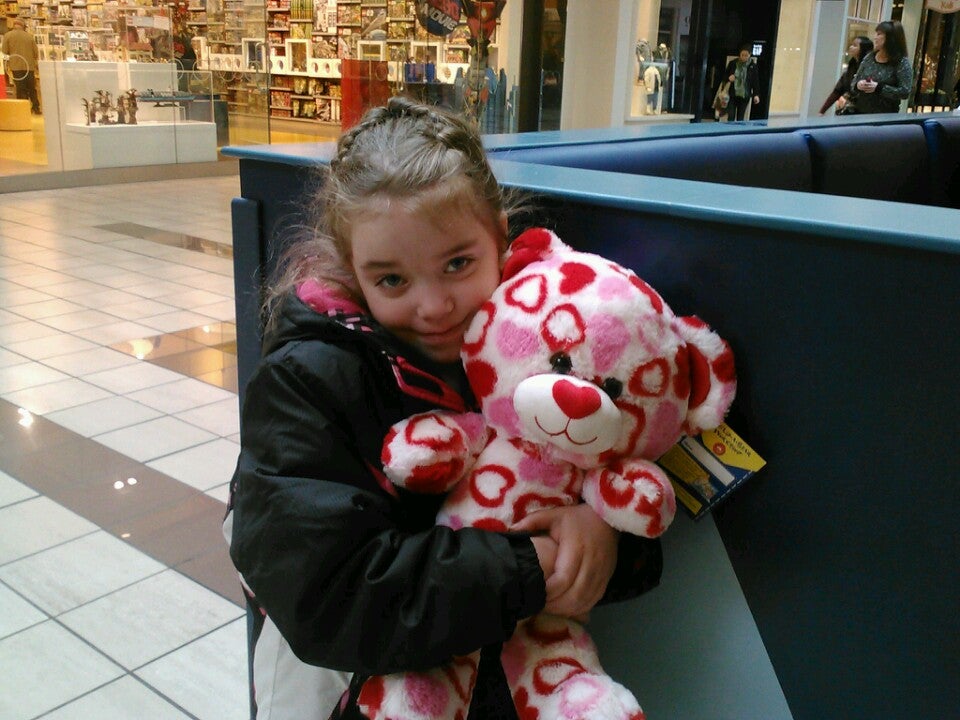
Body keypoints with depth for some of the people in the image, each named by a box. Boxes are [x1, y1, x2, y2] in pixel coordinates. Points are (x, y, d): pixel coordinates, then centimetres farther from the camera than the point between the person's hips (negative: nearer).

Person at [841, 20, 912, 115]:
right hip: (859, 112, 4)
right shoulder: (869, 57, 9)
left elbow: (905, 92, -14)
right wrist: (858, 85, -11)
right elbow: (854, 82, 13)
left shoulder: (902, 63, -7)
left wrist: (879, 88, -22)